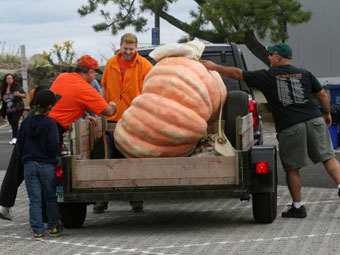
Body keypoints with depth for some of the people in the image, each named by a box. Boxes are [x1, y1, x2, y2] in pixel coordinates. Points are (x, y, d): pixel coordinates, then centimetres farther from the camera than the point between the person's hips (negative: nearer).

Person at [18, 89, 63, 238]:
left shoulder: (26, 122, 2)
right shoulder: (50, 123, -12)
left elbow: (20, 144, 7)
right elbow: (53, 146, -15)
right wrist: (54, 157, 6)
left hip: (29, 164, 3)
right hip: (47, 165, -3)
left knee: (34, 199, 4)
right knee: (51, 198, 13)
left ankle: (37, 230, 2)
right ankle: (54, 227, 18)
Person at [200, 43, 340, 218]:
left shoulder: (266, 77, 3)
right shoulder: (304, 74, 12)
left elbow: (238, 74, 8)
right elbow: (323, 95, 15)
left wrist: (215, 67, 18)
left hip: (290, 127, -3)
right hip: (314, 120, 3)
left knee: (292, 169, 7)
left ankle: (297, 207, 12)